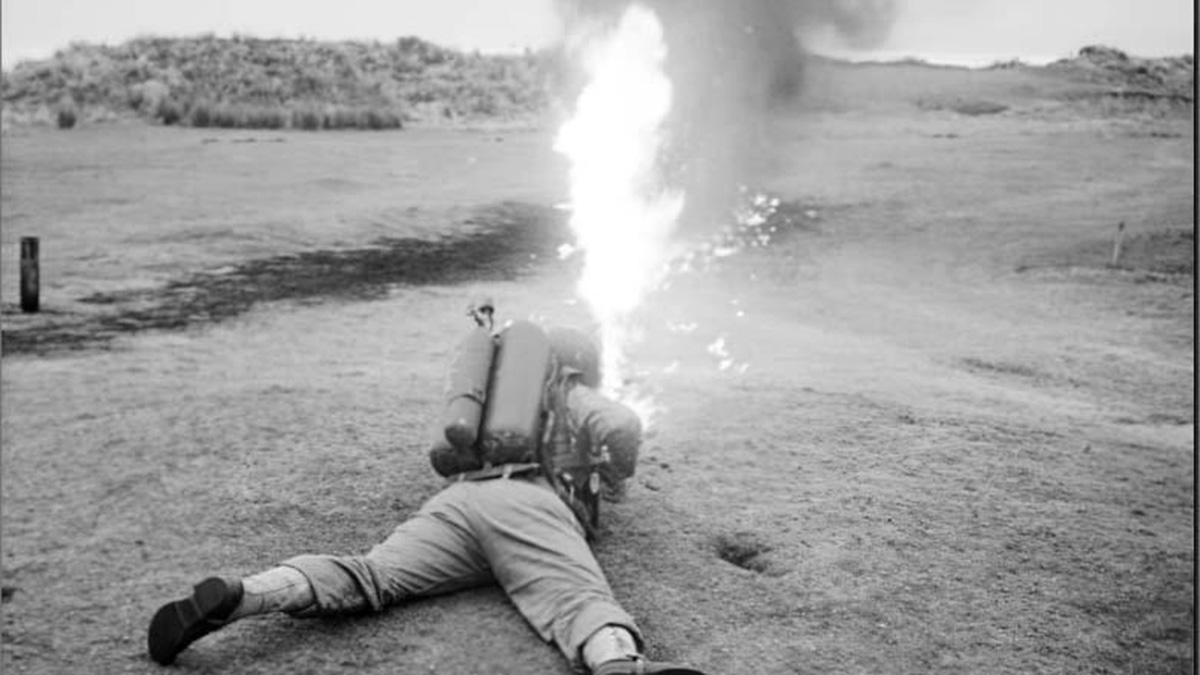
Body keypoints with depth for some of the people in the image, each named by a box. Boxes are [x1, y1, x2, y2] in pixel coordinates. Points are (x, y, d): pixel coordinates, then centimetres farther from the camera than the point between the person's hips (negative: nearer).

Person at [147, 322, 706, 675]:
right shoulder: (572, 397, 29)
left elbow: (441, 454, 54)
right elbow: (623, 426, 8)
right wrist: (617, 478, 29)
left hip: (458, 497, 5)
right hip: (529, 505, -5)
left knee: (364, 576, -10)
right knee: (582, 601, -27)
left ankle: (236, 595, -32)